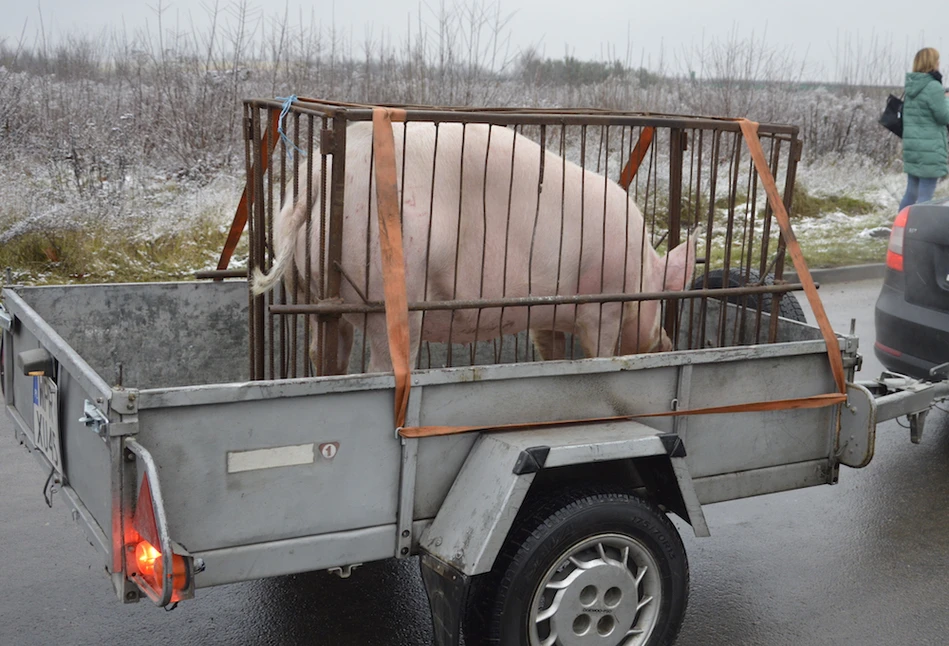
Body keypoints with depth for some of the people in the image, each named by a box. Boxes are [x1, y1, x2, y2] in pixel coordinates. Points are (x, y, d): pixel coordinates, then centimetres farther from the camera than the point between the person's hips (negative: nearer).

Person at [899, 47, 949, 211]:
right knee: (925, 197, -4)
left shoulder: (910, 86, 9)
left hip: (911, 145, 8)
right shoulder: (933, 87, -14)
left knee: (911, 193, 16)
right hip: (930, 148, -8)